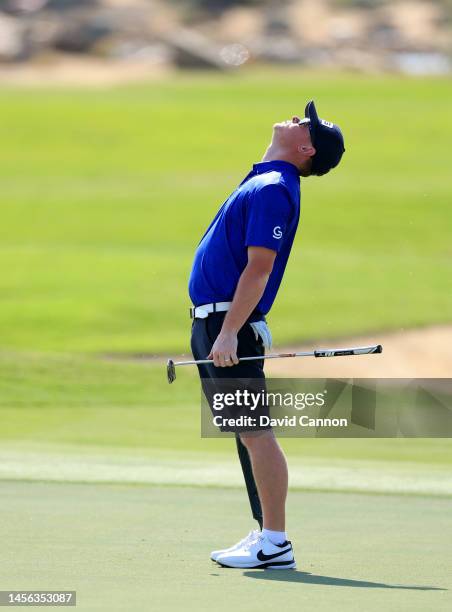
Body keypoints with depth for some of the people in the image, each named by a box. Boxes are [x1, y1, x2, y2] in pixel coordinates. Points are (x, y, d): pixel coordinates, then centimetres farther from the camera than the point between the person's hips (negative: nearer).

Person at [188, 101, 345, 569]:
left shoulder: (275, 190, -14)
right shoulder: (263, 182, 17)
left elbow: (259, 267, -21)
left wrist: (229, 333, -25)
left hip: (230, 323, -10)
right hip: (211, 321, 10)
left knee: (255, 432, -9)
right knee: (245, 432, 13)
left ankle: (275, 544, -9)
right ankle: (264, 532, 17)